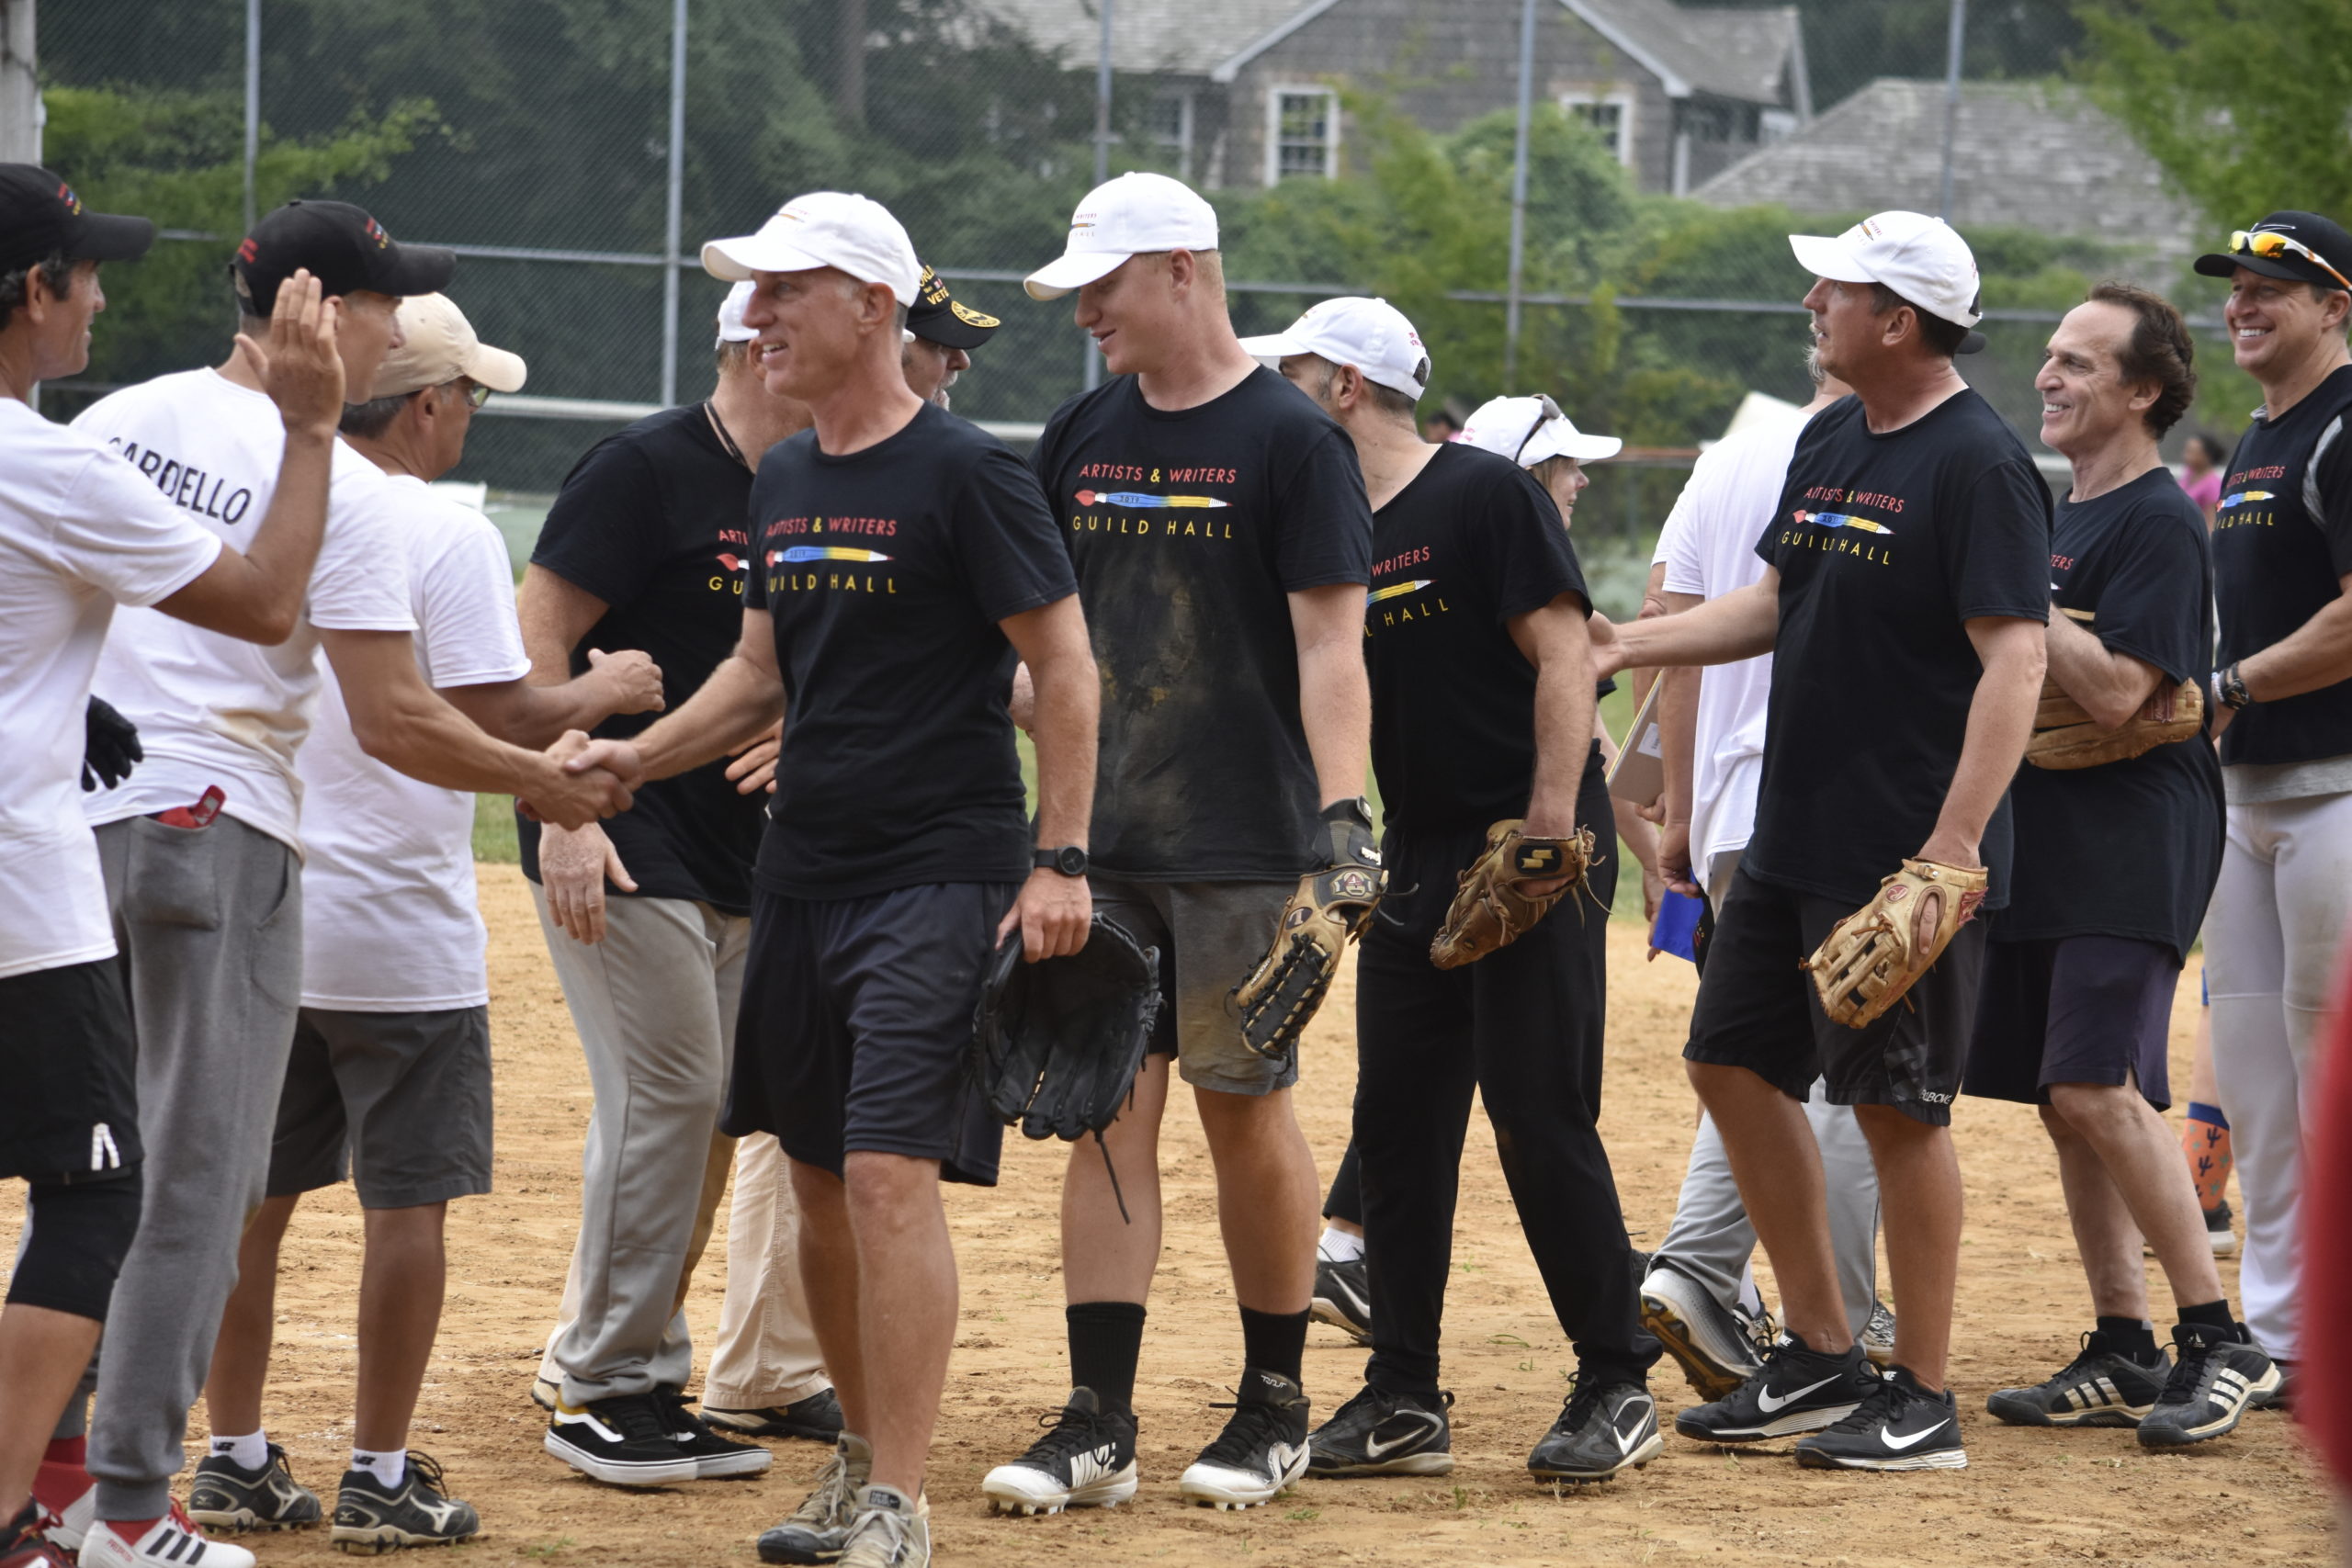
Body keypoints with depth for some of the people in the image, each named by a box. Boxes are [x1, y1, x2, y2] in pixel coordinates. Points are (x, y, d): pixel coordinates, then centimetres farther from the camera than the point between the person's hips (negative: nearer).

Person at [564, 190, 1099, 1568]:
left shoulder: (966, 474, -10)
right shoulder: (785, 482, 13)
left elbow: (1065, 664, -10)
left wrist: (1059, 859, -16)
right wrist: (632, 758, 8)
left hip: (941, 876, -8)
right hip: (802, 875, 8)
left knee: (890, 1173, -15)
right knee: (822, 1182, 12)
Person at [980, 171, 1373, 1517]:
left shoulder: (1292, 439, -7)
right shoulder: (1083, 437, 11)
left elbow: (1331, 646, -12)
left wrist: (1341, 817, -22)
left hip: (1242, 847, -5)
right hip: (1101, 844, 5)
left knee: (1245, 1106, 2)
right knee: (1108, 1110, 2)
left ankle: (1276, 1405, 15)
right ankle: (1099, 1422, 2)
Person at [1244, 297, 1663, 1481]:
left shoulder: (1486, 495, -10)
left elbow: (1563, 654, -15)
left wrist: (1547, 838, -20)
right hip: (1416, 866, 8)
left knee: (1541, 1118, -9)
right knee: (1396, 1124, 6)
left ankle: (1618, 1391, 0)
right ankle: (1404, 1403, 12)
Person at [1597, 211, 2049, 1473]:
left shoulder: (1978, 464, -15)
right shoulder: (1830, 444, 13)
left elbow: (2014, 661, -21)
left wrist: (1955, 843, -27)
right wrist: (1628, 646, 11)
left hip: (1907, 856, -9)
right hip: (1793, 840, 10)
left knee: (1899, 1106, -4)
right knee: (1734, 1063, 12)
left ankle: (1922, 1402, 6)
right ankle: (1819, 1358, 23)